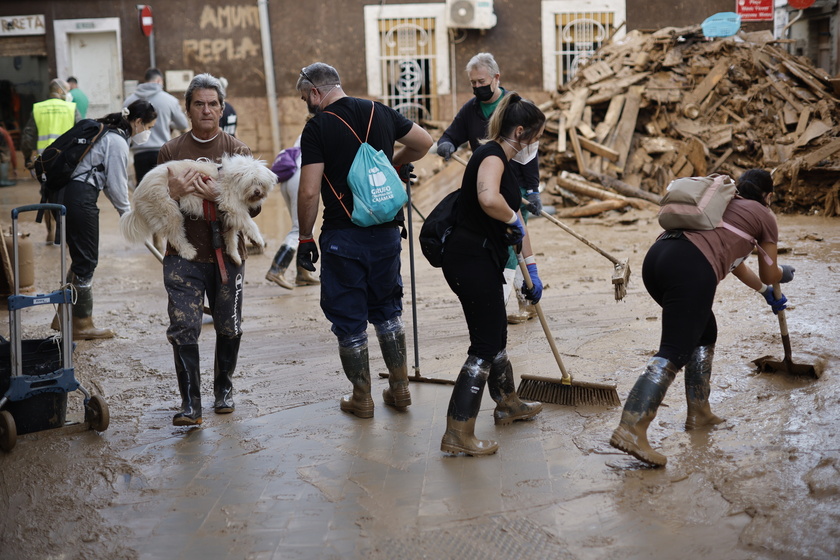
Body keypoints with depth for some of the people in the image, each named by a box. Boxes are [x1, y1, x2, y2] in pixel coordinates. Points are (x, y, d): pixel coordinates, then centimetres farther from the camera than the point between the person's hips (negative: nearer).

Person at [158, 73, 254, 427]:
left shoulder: (238, 151, 3)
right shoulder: (171, 151, 5)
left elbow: (253, 206, -3)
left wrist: (218, 196, -20)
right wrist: (172, 194, -16)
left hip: (227, 253, 1)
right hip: (183, 255, 0)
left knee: (228, 328, 11)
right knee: (183, 327, -10)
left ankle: (223, 389, 30)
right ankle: (190, 404, -6)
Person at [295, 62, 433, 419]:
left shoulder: (318, 127, -10)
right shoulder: (380, 112, 6)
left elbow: (309, 192, -14)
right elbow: (424, 142, 17)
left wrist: (305, 238, -4)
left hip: (343, 236, -5)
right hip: (386, 230, 5)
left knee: (348, 318, 7)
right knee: (387, 309, 20)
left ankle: (361, 398, 15)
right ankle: (399, 388, 23)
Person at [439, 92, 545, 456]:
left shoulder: (505, 163, 18)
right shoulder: (491, 155, -14)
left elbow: (516, 221, 26)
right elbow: (488, 198, -37)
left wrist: (532, 270, 28)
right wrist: (513, 220, -17)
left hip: (483, 261, 10)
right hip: (470, 260, -10)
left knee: (497, 335, 24)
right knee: (484, 347, -6)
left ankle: (508, 405, 44)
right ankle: (457, 436, -2)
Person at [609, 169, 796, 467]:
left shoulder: (725, 204, 39)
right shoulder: (764, 216, 20)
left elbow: (733, 261, 52)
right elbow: (769, 275, 28)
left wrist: (766, 292, 63)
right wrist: (784, 273, 51)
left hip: (657, 255, 8)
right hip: (692, 269, -8)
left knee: (705, 333, 26)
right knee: (674, 352, -13)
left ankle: (699, 412, 26)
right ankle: (631, 429, -28)